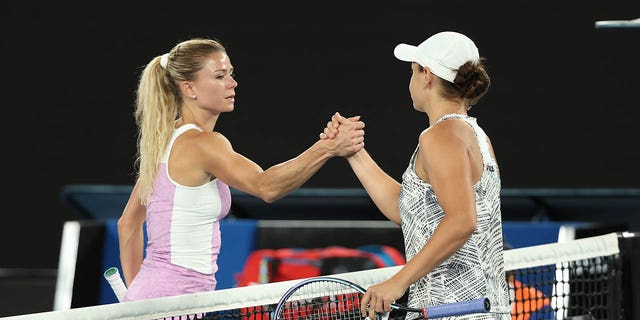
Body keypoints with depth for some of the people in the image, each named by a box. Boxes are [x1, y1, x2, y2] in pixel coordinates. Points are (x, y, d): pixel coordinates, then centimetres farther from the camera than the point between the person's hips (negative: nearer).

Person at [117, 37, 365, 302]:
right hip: (176, 298, -9)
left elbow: (128, 223, 18)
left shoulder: (165, 141, 12)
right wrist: (329, 148, -39)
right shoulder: (202, 144, -15)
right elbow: (265, 186, -32)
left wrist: (135, 292, 20)